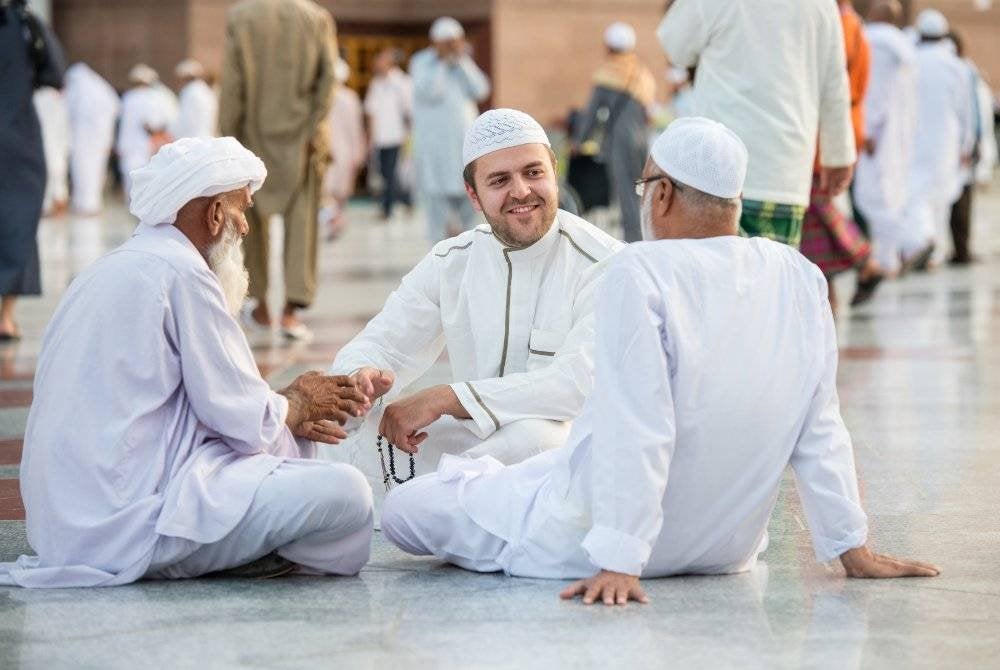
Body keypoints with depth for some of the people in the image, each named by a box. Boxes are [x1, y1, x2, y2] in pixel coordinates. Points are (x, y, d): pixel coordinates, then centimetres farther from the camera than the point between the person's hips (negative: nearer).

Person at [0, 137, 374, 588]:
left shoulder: (114, 269, 18)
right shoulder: (183, 272, -12)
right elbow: (244, 421, -10)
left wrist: (290, 406, 17)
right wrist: (295, 404, 11)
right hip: (129, 526, -10)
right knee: (344, 492, -16)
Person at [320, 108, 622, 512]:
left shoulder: (602, 266, -13)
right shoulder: (452, 262, 5)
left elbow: (579, 383, -25)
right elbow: (382, 343, 6)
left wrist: (444, 399, -29)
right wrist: (363, 377, -22)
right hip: (475, 442, 5)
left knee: (531, 434, -39)